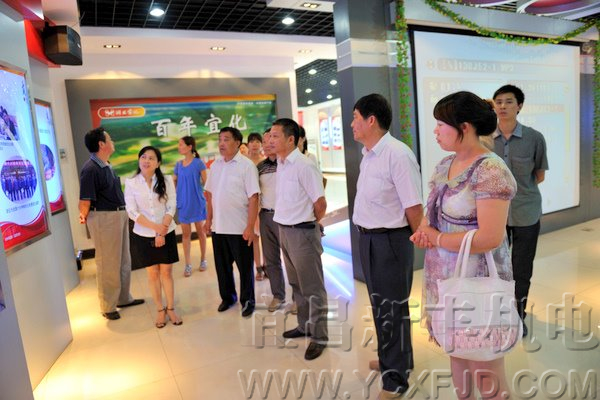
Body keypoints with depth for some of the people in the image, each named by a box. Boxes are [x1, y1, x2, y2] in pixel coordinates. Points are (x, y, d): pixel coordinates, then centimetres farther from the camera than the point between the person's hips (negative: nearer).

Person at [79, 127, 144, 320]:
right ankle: (108, 306, 17)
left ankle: (124, 298, 33)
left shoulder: (107, 166, 12)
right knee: (108, 264, 2)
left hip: (119, 215, 9)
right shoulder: (90, 169, -18)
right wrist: (84, 216, -9)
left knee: (124, 260, 18)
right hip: (103, 219, -9)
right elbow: (85, 199, -21)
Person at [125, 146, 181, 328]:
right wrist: (155, 227, -17)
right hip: (144, 236, 0)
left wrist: (162, 232, -14)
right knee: (152, 274, 9)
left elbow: (171, 208, -6)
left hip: (166, 234, 0)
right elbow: (132, 212, -9)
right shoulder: (131, 183, -4)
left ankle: (171, 309, 20)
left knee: (166, 272, 8)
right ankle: (160, 310, 22)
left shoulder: (167, 180, -3)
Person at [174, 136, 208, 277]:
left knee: (200, 231, 9)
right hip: (183, 203, 3)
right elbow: (174, 183, 13)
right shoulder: (178, 165, 5)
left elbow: (206, 183, -5)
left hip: (197, 202, -3)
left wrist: (208, 199, -7)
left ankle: (203, 260, 25)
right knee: (185, 233, 7)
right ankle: (188, 264, 15)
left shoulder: (198, 163, -7)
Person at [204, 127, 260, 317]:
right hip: (218, 227, 5)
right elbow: (210, 194, 14)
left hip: (240, 228, -5)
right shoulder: (215, 165, 8)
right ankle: (227, 297, 35)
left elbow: (253, 198, -14)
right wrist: (209, 219, 10)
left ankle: (247, 301, 25)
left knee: (245, 267, 8)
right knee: (222, 265, 16)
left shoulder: (246, 165, -10)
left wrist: (250, 227, -18)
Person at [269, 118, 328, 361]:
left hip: (302, 232, -8)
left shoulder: (304, 166, -18)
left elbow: (321, 204, -16)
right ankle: (305, 326, 37)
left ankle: (319, 336, 18)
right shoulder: (280, 164, 7)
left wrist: (307, 224, -1)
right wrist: (287, 224, 12)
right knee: (296, 284, 20)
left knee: (312, 288, 4)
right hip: (284, 231, 9)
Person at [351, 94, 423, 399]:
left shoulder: (397, 154, -20)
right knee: (379, 304, 22)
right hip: (367, 238, 9)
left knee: (394, 308, 7)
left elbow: (414, 206, -19)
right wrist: (366, 234, 12)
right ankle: (389, 358, 44)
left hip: (390, 240, -9)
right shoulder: (368, 155, 8)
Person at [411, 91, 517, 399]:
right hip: (444, 278, 8)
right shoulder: (445, 165, 6)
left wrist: (435, 238, -14)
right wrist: (424, 229, -8)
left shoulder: (490, 170, -19)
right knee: (456, 353, 22)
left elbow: (490, 238, -26)